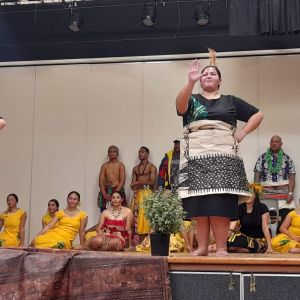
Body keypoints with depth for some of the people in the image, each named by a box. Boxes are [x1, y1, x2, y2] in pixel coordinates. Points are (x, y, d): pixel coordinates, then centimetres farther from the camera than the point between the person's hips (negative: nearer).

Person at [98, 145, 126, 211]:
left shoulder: (120, 165, 3)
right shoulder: (104, 165, 10)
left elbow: (122, 181, -5)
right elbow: (101, 181, 3)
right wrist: (104, 194, -11)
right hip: (106, 192, 2)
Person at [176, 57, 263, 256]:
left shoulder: (231, 101, 16)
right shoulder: (191, 100, 14)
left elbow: (258, 115, 18)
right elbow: (180, 105, -11)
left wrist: (243, 133, 4)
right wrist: (190, 82, -26)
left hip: (223, 157, 0)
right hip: (196, 157, 1)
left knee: (221, 203, -9)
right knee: (198, 203, -4)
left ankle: (222, 247, -6)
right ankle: (202, 247, 2)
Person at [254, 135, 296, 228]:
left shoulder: (287, 159, 10)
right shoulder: (262, 158, 10)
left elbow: (291, 177, 6)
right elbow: (257, 176, 6)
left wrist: (290, 193, -6)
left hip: (283, 193, 0)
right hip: (266, 193, 0)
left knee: (285, 219, -9)